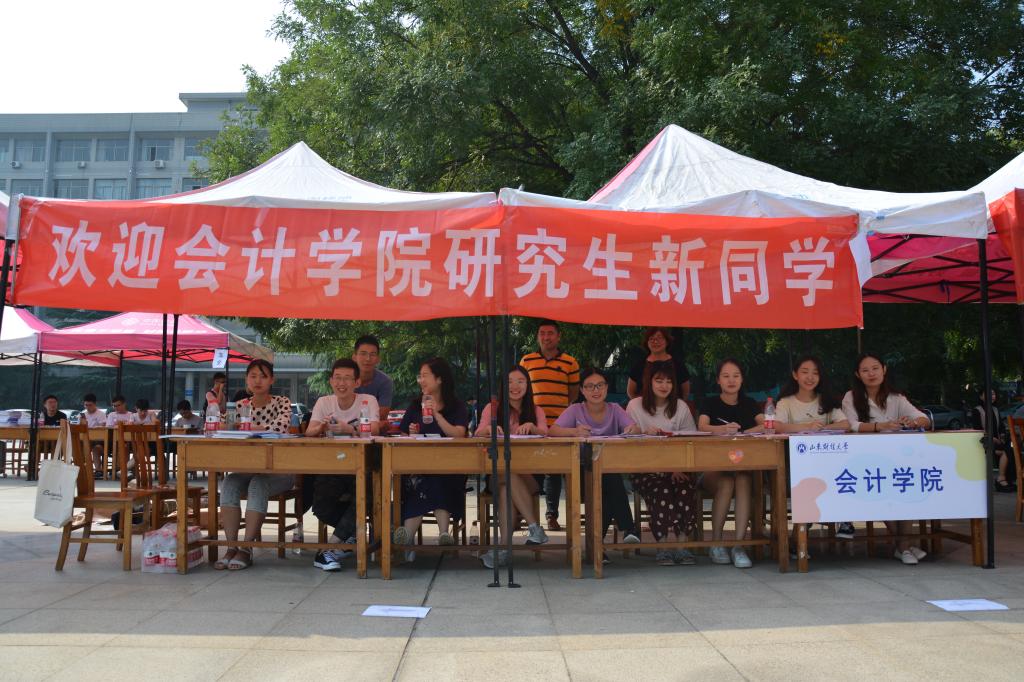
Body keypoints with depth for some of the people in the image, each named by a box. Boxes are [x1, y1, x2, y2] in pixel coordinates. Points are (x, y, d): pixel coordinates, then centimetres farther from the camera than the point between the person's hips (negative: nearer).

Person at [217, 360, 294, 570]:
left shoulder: (282, 402, -3)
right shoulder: (241, 406, 9)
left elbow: (281, 427, -23)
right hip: (249, 468, 4)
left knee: (258, 484, -32)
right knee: (229, 483, -25)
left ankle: (247, 549, -28)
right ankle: (231, 547, -25)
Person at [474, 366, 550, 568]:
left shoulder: (536, 411, 16)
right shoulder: (492, 408, 13)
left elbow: (544, 434, -3)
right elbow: (478, 434, -3)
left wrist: (532, 426, -27)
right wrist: (487, 429, -28)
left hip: (528, 473, 0)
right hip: (497, 472, 0)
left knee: (508, 481, -33)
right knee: (507, 479, -35)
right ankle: (534, 527, -32)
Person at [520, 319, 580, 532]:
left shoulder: (570, 362, 4)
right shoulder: (526, 361, 7)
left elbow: (574, 393, 12)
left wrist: (561, 411, 8)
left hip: (559, 425, 0)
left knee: (554, 470, 6)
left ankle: (552, 515, 14)